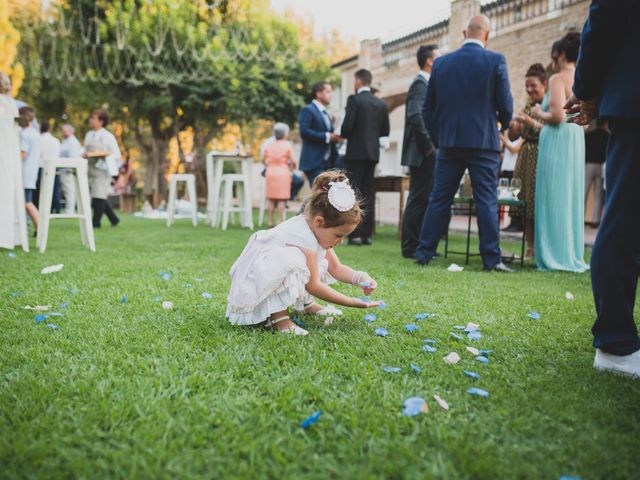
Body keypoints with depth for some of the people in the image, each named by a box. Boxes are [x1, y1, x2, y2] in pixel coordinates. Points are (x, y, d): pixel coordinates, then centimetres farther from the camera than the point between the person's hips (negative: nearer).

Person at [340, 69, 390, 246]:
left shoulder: (354, 99, -8)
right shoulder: (381, 104, 10)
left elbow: (347, 126, -15)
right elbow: (385, 131, 11)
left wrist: (342, 135, 6)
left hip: (356, 152, -6)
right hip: (373, 152, 6)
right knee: (368, 193, 8)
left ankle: (355, 234, -7)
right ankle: (366, 234, 8)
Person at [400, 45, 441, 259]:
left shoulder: (426, 83, 21)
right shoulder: (420, 83, -9)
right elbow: (416, 117, -21)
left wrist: (431, 147, 13)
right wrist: (428, 147, -18)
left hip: (427, 153, 10)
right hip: (422, 153, -10)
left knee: (422, 199, 11)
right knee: (419, 199, -7)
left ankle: (417, 245, 17)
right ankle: (411, 247, -2)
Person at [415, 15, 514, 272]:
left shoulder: (441, 63, 6)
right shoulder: (495, 60, -3)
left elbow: (428, 108, 9)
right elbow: (505, 104, -3)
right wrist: (504, 125, 18)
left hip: (449, 143, 3)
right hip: (483, 142, -3)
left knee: (439, 198, 8)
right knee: (487, 201, 2)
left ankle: (424, 252, 11)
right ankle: (492, 258, 3)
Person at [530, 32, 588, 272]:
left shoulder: (558, 78, -8)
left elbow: (557, 116, -20)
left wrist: (539, 113, 0)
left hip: (557, 144, -8)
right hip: (577, 142, 8)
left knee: (554, 199, -3)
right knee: (572, 199, 12)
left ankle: (556, 256, -1)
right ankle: (573, 256, 17)